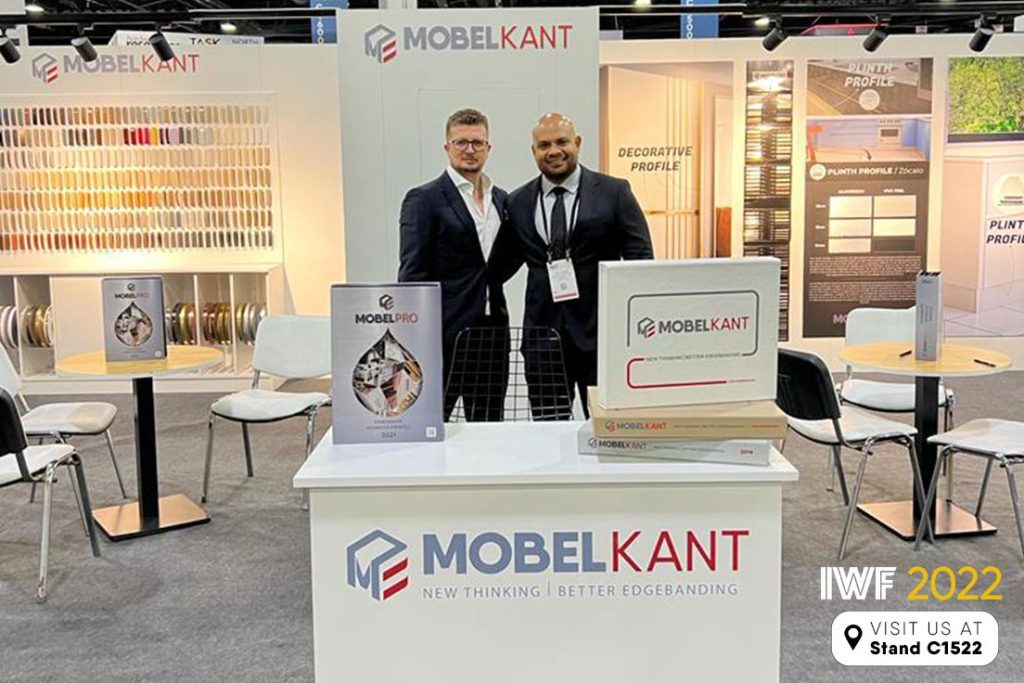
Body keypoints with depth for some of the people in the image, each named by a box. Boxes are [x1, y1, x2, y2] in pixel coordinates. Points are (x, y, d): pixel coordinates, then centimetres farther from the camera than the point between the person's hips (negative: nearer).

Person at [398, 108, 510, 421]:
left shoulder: (501, 198, 14)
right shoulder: (424, 199, -5)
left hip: (492, 331, 6)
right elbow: (412, 274, -9)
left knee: (488, 429, 12)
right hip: (444, 332, -6)